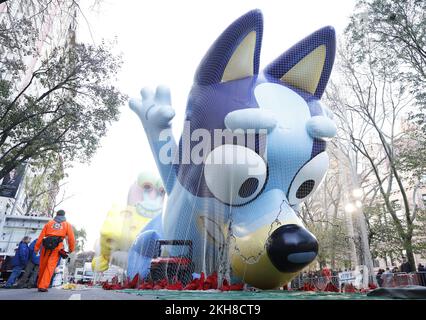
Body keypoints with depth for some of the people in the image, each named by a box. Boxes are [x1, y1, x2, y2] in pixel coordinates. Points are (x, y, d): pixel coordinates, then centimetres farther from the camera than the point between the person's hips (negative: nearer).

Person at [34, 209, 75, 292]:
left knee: (42, 266, 15)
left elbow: (41, 236, 10)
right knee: (50, 266, -3)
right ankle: (43, 286, -9)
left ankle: (39, 284, 28)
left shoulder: (49, 223, 19)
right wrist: (71, 249, 14)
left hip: (46, 245, 3)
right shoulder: (67, 224, 14)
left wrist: (36, 247, 11)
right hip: (57, 246, -2)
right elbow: (71, 238, 6)